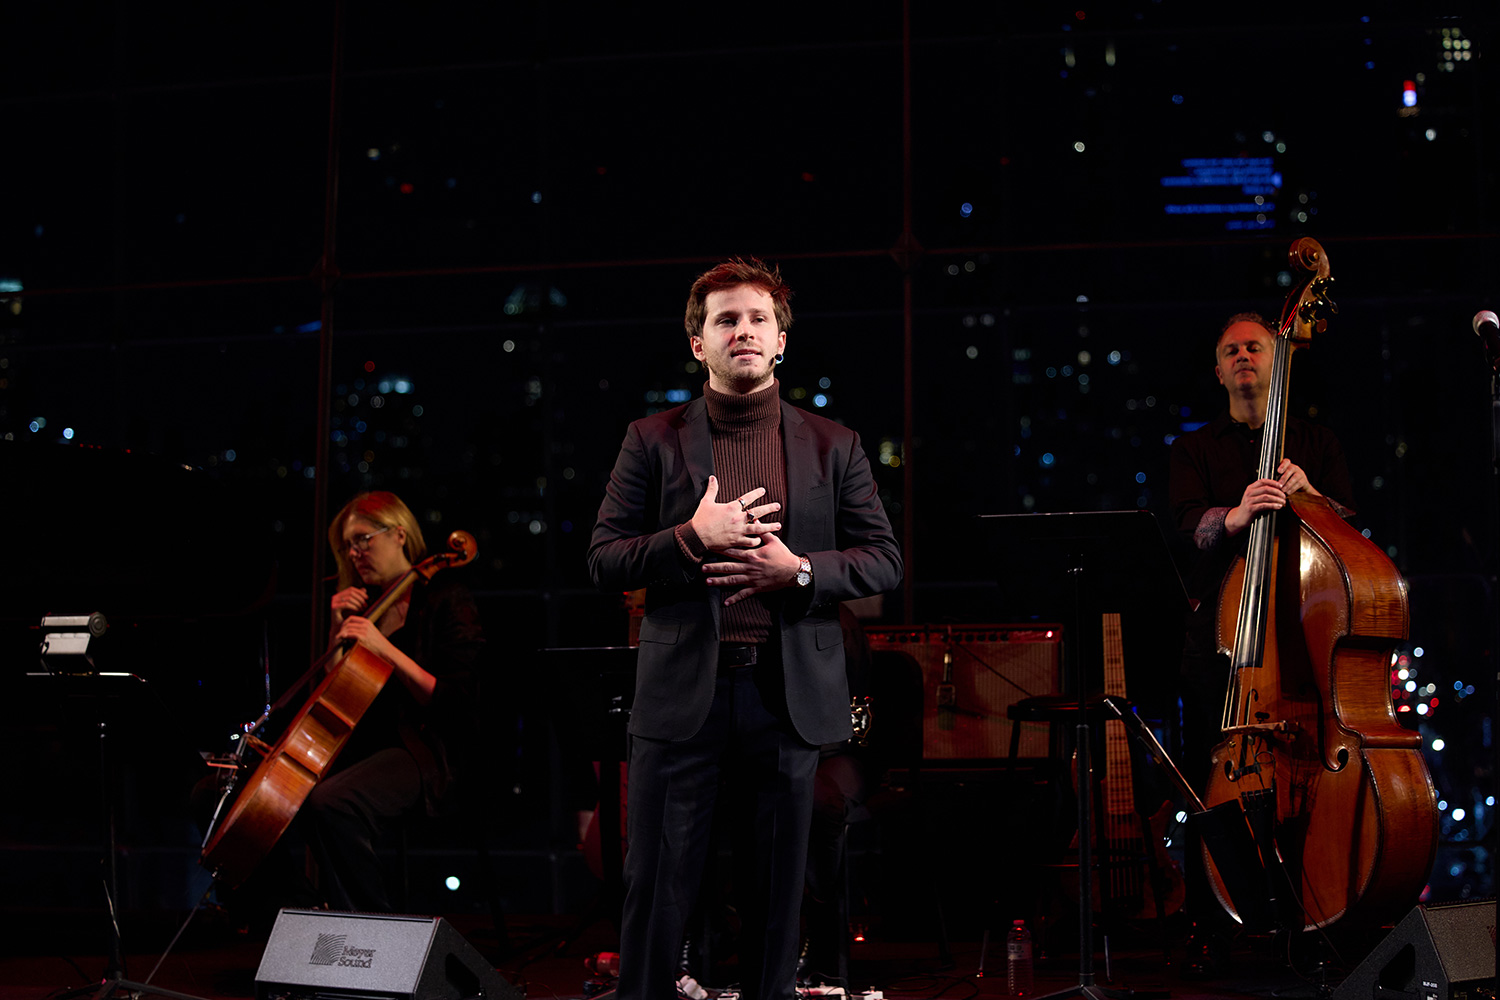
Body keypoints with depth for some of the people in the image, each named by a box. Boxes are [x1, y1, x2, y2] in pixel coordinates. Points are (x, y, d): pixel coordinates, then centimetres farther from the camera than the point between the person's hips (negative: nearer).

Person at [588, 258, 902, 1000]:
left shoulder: (833, 447, 9)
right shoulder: (653, 441, 6)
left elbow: (884, 563, 6)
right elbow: (603, 561, 1)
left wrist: (798, 569, -11)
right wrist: (692, 537, -14)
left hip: (788, 693, 1)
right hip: (681, 693, -1)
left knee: (777, 891, 9)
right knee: (657, 891, 2)